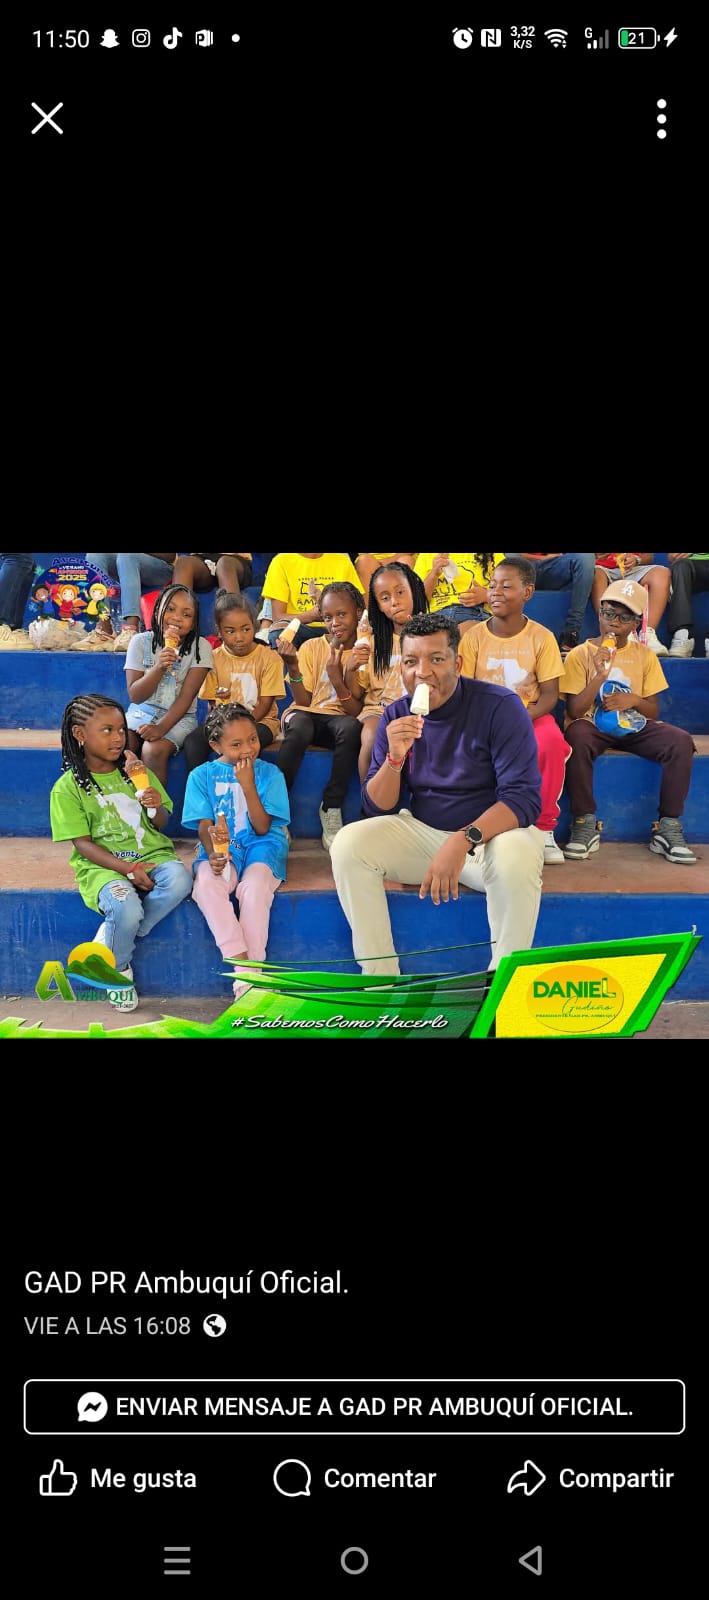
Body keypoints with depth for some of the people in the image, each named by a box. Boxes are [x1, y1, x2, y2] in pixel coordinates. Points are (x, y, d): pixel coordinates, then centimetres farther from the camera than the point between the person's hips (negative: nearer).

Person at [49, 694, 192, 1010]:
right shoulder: (68, 788, -2)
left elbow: (161, 824, 16)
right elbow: (83, 844, -6)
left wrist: (157, 808, -10)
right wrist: (129, 869, -19)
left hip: (151, 854, 4)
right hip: (103, 865, -4)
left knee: (179, 880, -31)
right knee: (125, 908, -35)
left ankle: (110, 938, -12)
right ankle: (118, 969, -1)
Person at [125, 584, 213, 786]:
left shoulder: (200, 647, -7)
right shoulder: (141, 641, -2)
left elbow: (186, 697, -12)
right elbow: (135, 695, -6)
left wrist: (161, 728, -25)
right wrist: (159, 667, -22)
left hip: (178, 717, -2)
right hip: (141, 713, 2)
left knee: (154, 751, -31)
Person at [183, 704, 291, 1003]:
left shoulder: (269, 773, 4)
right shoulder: (202, 775, 7)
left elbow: (262, 827, -4)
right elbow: (205, 825, 0)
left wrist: (248, 785, -14)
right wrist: (213, 854, -21)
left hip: (261, 846, -1)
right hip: (220, 848, 1)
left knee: (255, 885, -35)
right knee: (206, 882, -34)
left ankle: (250, 971, -31)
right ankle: (241, 964, -35)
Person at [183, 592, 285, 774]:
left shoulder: (269, 658, -4)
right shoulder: (215, 658, 3)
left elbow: (265, 704, -7)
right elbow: (213, 704, 3)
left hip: (260, 720, -3)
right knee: (192, 741, -26)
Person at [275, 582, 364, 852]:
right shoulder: (312, 647, 2)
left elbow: (356, 711, -9)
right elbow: (303, 701, -4)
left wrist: (338, 679, -25)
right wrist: (293, 667, -20)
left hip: (338, 718, 0)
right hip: (306, 714, 0)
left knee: (351, 727, -37)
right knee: (299, 727, -37)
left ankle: (331, 810, -27)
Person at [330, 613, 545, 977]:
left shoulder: (499, 706, -14)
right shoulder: (396, 716, -1)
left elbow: (523, 797, -21)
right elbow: (377, 809, -1)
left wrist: (465, 840, -36)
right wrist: (395, 757, -22)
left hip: (490, 831, -4)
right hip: (421, 832, 4)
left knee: (517, 858, -37)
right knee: (348, 844, -19)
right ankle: (380, 979, -12)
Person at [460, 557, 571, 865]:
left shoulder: (541, 637, -1)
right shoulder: (474, 636, 1)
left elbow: (549, 694, -3)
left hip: (530, 716, -1)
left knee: (552, 741, -35)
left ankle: (543, 827, -17)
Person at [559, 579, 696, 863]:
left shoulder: (645, 656, 6)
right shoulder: (581, 654, -3)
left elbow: (653, 712, 9)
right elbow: (574, 711, -10)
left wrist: (634, 701, -13)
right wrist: (600, 675, -22)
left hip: (634, 728, 3)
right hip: (594, 728, -3)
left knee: (681, 741, -24)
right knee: (577, 735, -39)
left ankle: (668, 828, -18)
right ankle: (585, 824, -28)